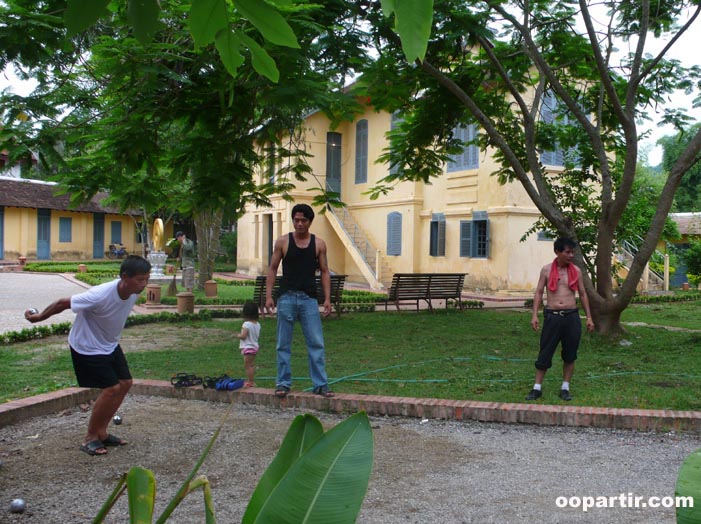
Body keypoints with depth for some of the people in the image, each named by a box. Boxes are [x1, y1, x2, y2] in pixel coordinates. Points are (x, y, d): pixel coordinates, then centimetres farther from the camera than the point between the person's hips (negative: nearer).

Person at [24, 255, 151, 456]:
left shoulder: (134, 291, -14)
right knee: (111, 389, -12)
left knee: (125, 383, 2)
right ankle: (90, 438, 6)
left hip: (110, 344, 8)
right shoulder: (100, 296, -36)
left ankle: (101, 432, 17)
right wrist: (38, 317, -6)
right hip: (87, 347, -7)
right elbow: (63, 303, -22)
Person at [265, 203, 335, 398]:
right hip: (287, 297, 0)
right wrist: (268, 296, -4)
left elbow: (324, 272, 7)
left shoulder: (319, 244, 6)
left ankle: (320, 384, 4)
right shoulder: (282, 242, 3)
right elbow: (272, 269, 5)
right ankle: (283, 383, 14)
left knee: (316, 343, -2)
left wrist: (327, 298, -2)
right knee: (284, 344, 5)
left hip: (309, 298, 1)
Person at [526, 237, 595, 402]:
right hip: (552, 316, -2)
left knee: (570, 354, 7)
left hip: (571, 316, 2)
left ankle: (565, 388, 19)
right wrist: (535, 315, -8)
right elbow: (539, 292, 2)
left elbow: (583, 294, 12)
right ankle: (537, 388, 9)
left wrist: (589, 317, 8)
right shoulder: (547, 269, 1)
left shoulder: (576, 271, 6)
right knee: (545, 353, 1)